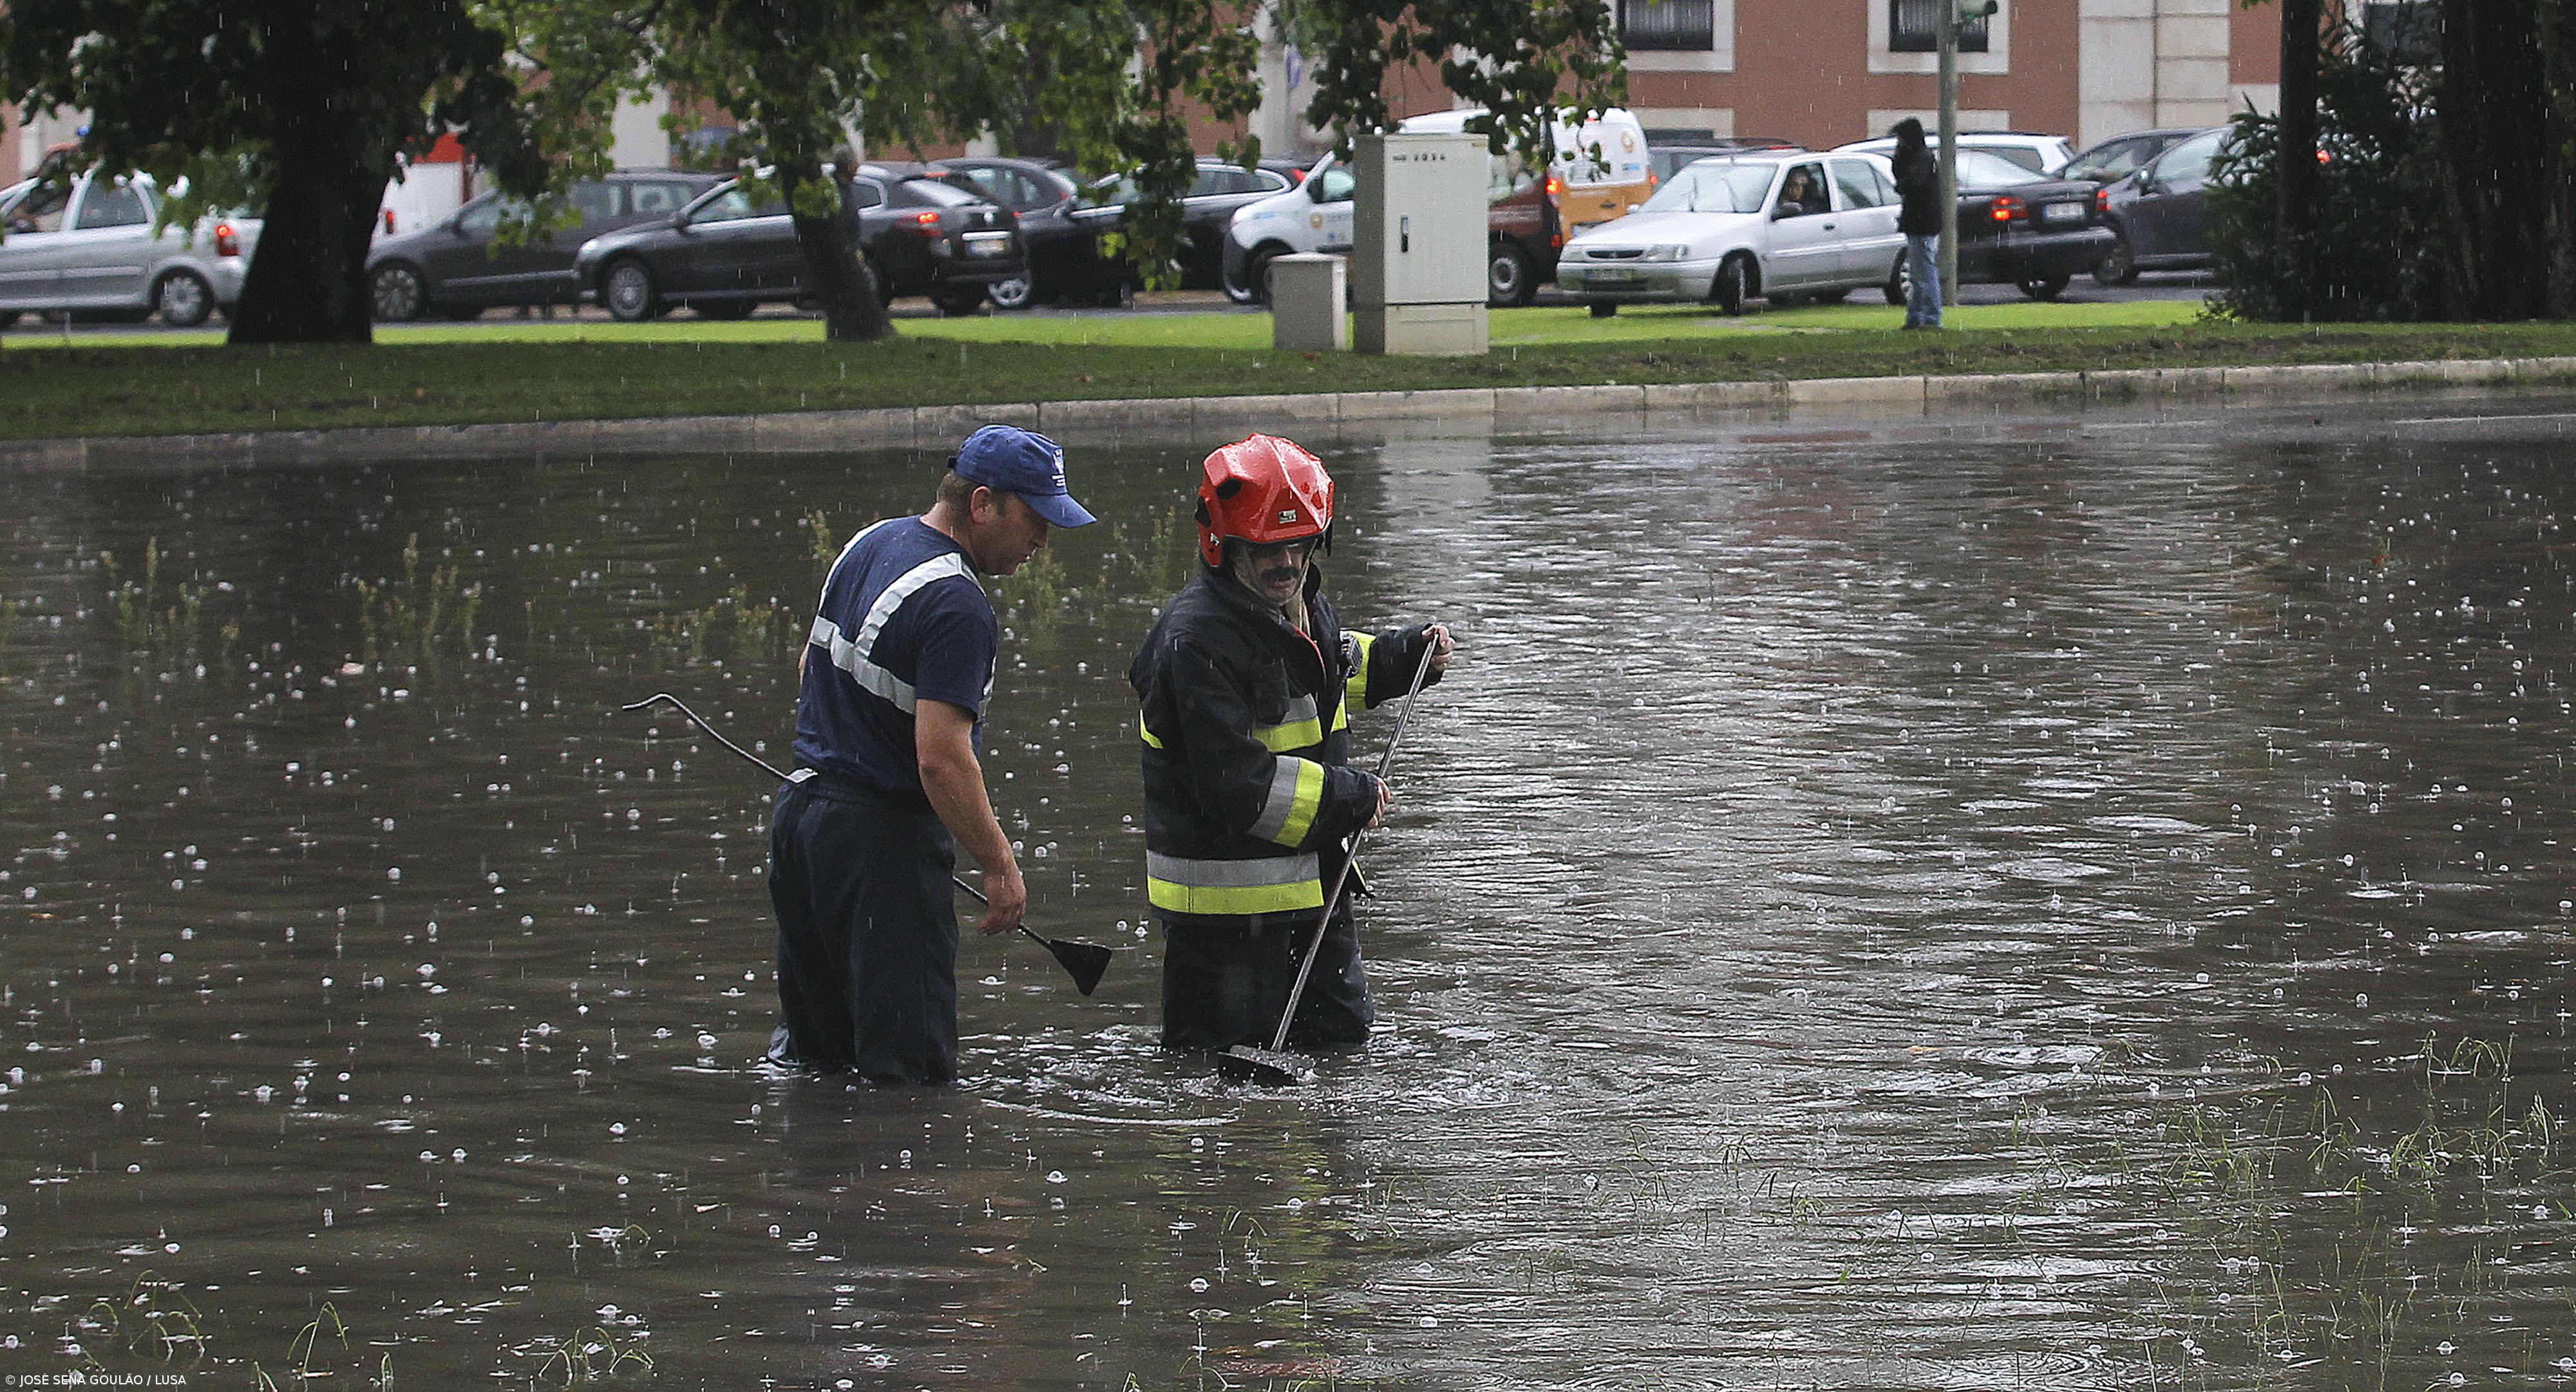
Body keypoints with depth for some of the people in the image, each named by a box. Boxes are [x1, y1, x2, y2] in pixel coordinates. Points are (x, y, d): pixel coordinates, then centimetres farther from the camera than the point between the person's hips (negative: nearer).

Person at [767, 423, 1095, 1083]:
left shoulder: (870, 543, 9)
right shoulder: (955, 603, -21)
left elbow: (811, 668, 22)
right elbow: (941, 758, -26)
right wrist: (1000, 866, -17)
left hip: (802, 804, 10)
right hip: (884, 835, -9)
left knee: (814, 1053, 18)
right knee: (910, 1070, -8)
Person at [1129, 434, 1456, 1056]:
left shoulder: (1304, 606, 5)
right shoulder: (1198, 642, -24)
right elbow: (1238, 786, -28)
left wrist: (1404, 656, 15)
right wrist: (1351, 798, -18)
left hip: (1312, 881, 9)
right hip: (1226, 904, -9)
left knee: (1342, 1030, 18)